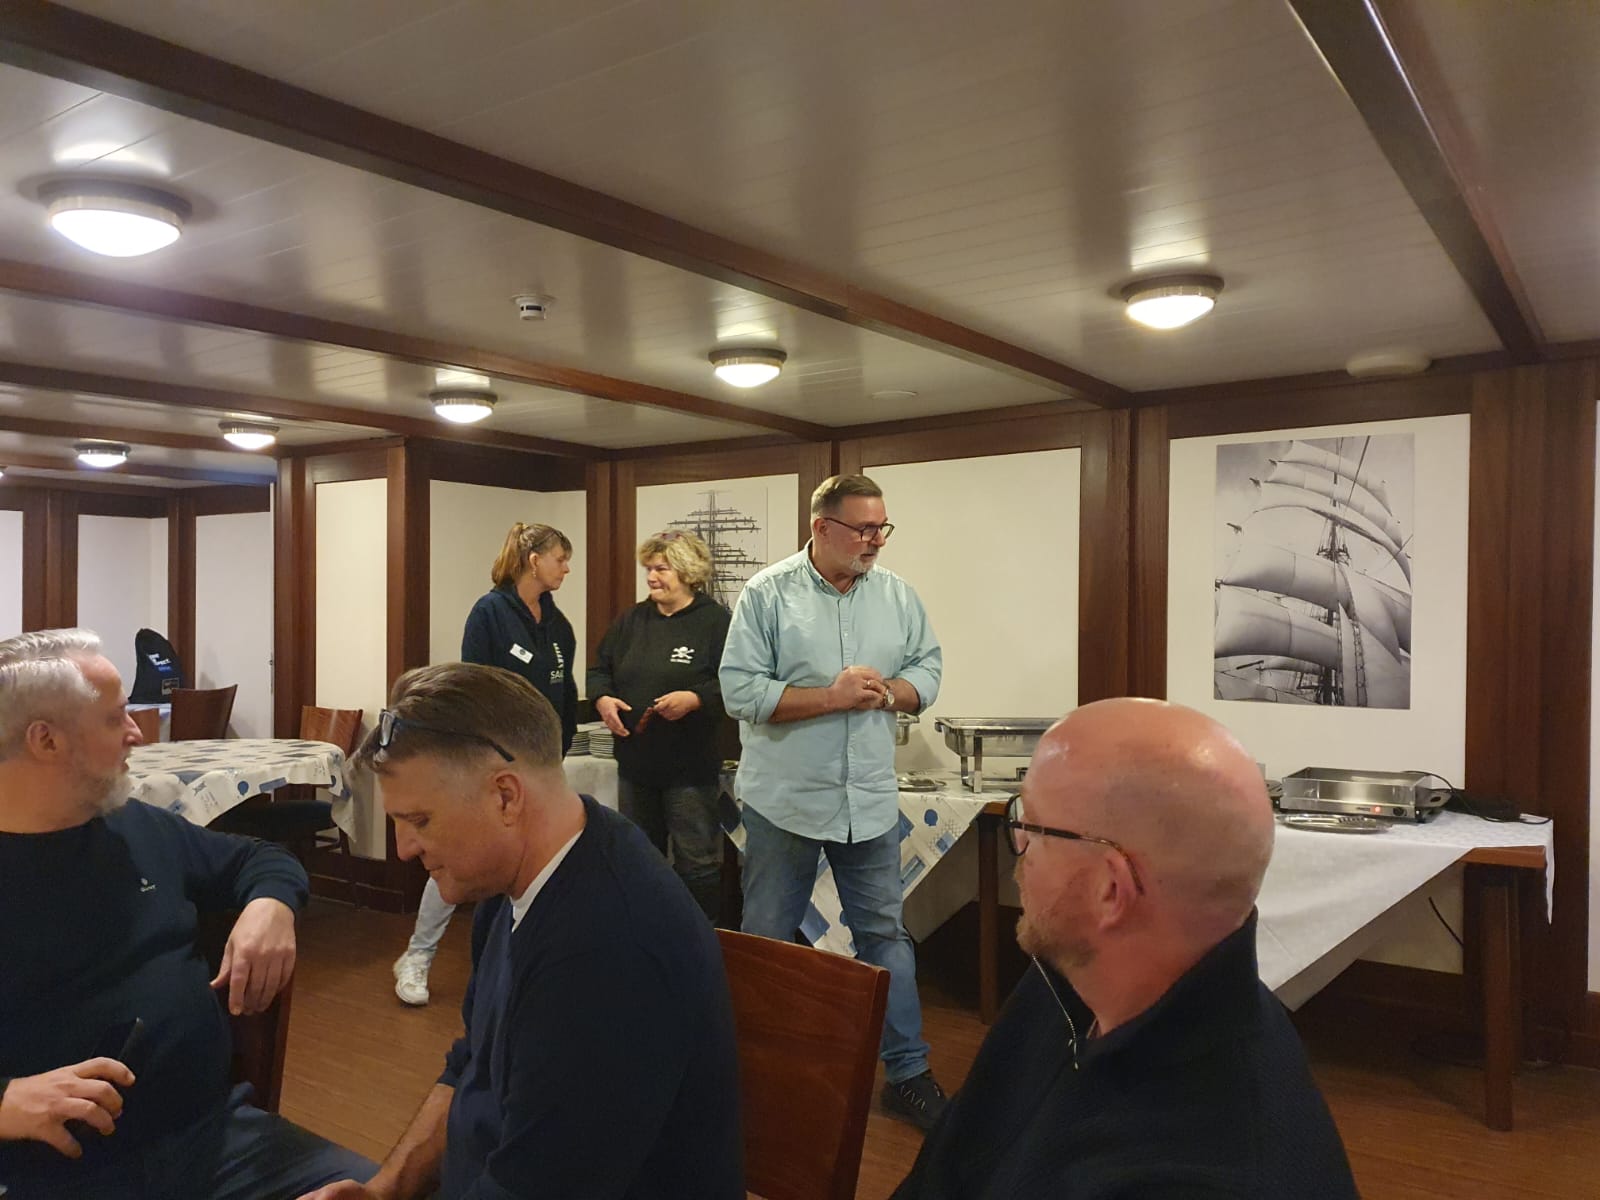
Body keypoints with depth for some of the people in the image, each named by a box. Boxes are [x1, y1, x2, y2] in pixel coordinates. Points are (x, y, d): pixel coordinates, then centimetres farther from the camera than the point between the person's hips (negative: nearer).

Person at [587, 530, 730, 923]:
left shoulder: (715, 621, -9)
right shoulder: (631, 620, 10)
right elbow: (600, 670, 16)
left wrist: (694, 700, -26)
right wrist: (602, 699, -4)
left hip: (689, 768, -6)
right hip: (635, 761, 6)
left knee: (697, 863, 4)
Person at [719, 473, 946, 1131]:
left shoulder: (897, 596, 3)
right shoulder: (767, 594, -9)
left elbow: (928, 669, 8)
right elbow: (741, 689, -14)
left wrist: (885, 693, -13)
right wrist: (832, 696, -19)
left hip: (869, 799, 3)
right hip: (785, 799, -3)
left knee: (885, 935, 12)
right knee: (766, 942, 11)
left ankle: (907, 1071, 25)